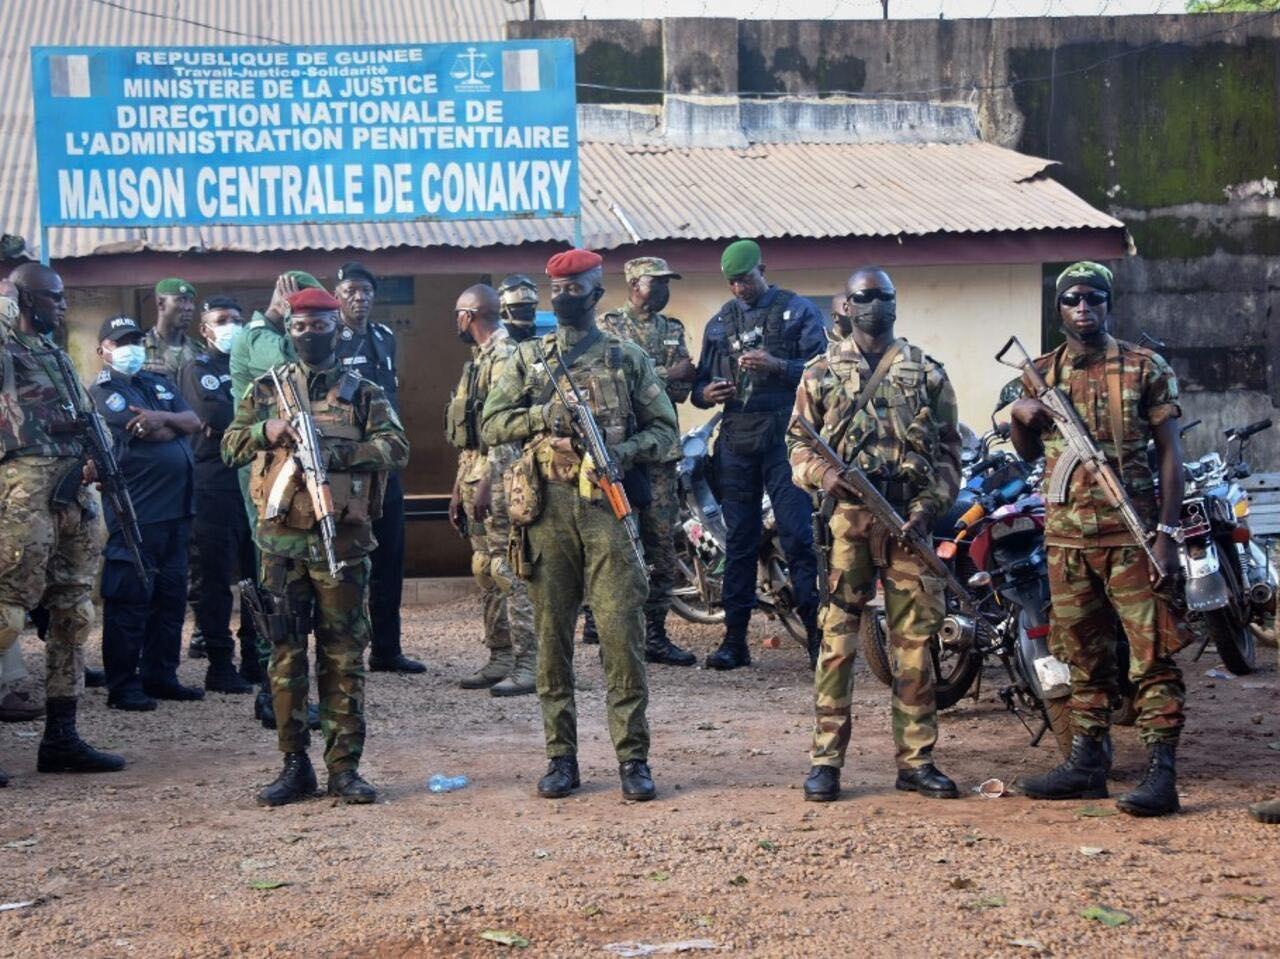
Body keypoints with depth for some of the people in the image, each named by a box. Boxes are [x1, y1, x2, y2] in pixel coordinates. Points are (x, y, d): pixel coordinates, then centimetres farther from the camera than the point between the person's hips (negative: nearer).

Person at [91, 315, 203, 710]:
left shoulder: (159, 384, 19)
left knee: (171, 596, 11)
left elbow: (194, 421, 5)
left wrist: (162, 417, -14)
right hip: (135, 511, -8)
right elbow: (146, 433, -16)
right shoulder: (102, 392, -5)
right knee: (130, 600, -5)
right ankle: (123, 686, 0)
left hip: (175, 507, 8)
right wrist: (176, 424, 2)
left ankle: (160, 676, 20)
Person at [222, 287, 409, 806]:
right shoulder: (266, 389, 13)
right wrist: (266, 432, -12)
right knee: (285, 653, 3)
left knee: (344, 655, 1)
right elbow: (230, 445, 8)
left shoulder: (363, 393, 6)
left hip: (342, 538, -2)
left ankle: (344, 766, 6)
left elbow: (396, 448, -6)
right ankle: (294, 764, 10)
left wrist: (336, 452, -19)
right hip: (281, 539, 2)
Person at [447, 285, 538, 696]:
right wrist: (459, 488, 22)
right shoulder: (478, 360, 20)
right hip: (474, 476, 10)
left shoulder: (504, 357, -12)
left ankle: (528, 663, -10)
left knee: (509, 571, -11)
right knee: (485, 570, 12)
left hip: (497, 477, -10)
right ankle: (501, 657, 17)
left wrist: (487, 484, -23)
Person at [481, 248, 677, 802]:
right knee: (552, 636, 4)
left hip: (607, 506, -2)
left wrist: (623, 451, -12)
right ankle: (561, 757, 12)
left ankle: (633, 758, 1)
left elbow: (664, 428, 8)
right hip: (547, 508, 2)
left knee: (622, 633, -5)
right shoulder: (528, 360, 12)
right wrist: (543, 415, -11)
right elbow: (491, 426, 6)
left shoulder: (628, 359, 8)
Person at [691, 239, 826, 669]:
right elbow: (700, 382, 20)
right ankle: (735, 639, 9)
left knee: (798, 534, -10)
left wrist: (777, 366, -19)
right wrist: (706, 393, -3)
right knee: (739, 540, 6)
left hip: (785, 435, -4)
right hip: (736, 437, 4)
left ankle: (817, 630, -6)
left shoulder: (797, 311, 3)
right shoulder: (720, 322, 17)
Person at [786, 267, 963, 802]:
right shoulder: (822, 372, 11)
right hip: (846, 512, -1)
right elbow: (798, 440, 12)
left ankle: (916, 761, 9)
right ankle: (826, 760, 2)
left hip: (909, 516, 1)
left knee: (915, 638, 2)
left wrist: (929, 505, -5)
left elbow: (948, 449, 10)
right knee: (837, 636, -3)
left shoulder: (926, 372, 13)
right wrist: (819, 472, -10)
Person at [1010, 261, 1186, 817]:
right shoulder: (1042, 373, 11)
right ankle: (1086, 764, 21)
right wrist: (1021, 419, -1)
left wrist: (1167, 533, -12)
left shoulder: (1145, 368, -1)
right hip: (1066, 536, 5)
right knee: (1083, 657, 13)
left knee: (1152, 656, -7)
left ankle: (1161, 773, -9)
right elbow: (1029, 454, 22)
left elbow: (1170, 453, -3)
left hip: (1131, 532, -5)